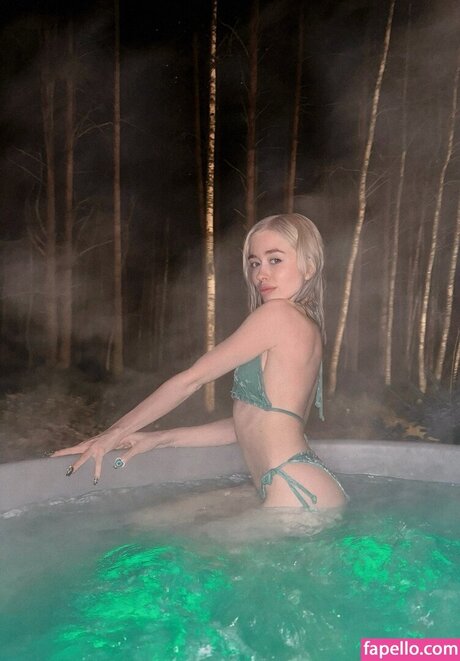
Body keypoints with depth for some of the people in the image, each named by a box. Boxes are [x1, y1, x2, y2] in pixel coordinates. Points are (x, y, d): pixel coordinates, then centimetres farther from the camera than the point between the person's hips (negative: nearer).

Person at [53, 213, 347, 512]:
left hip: (300, 495, -9)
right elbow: (251, 424, 14)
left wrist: (116, 432, -2)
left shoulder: (278, 314, -12)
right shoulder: (306, 329, 16)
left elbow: (192, 380, -10)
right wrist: (160, 439, 12)